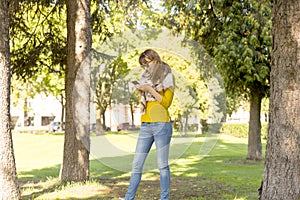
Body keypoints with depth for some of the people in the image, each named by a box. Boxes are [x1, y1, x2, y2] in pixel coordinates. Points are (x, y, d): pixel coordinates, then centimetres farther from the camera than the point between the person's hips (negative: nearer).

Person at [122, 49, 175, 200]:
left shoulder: (167, 77, 3)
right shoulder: (146, 79, 19)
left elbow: (167, 102, -6)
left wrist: (150, 89, -11)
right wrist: (141, 91, 5)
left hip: (161, 124, -5)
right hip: (145, 125, 6)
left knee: (162, 165, -3)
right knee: (137, 164, 2)